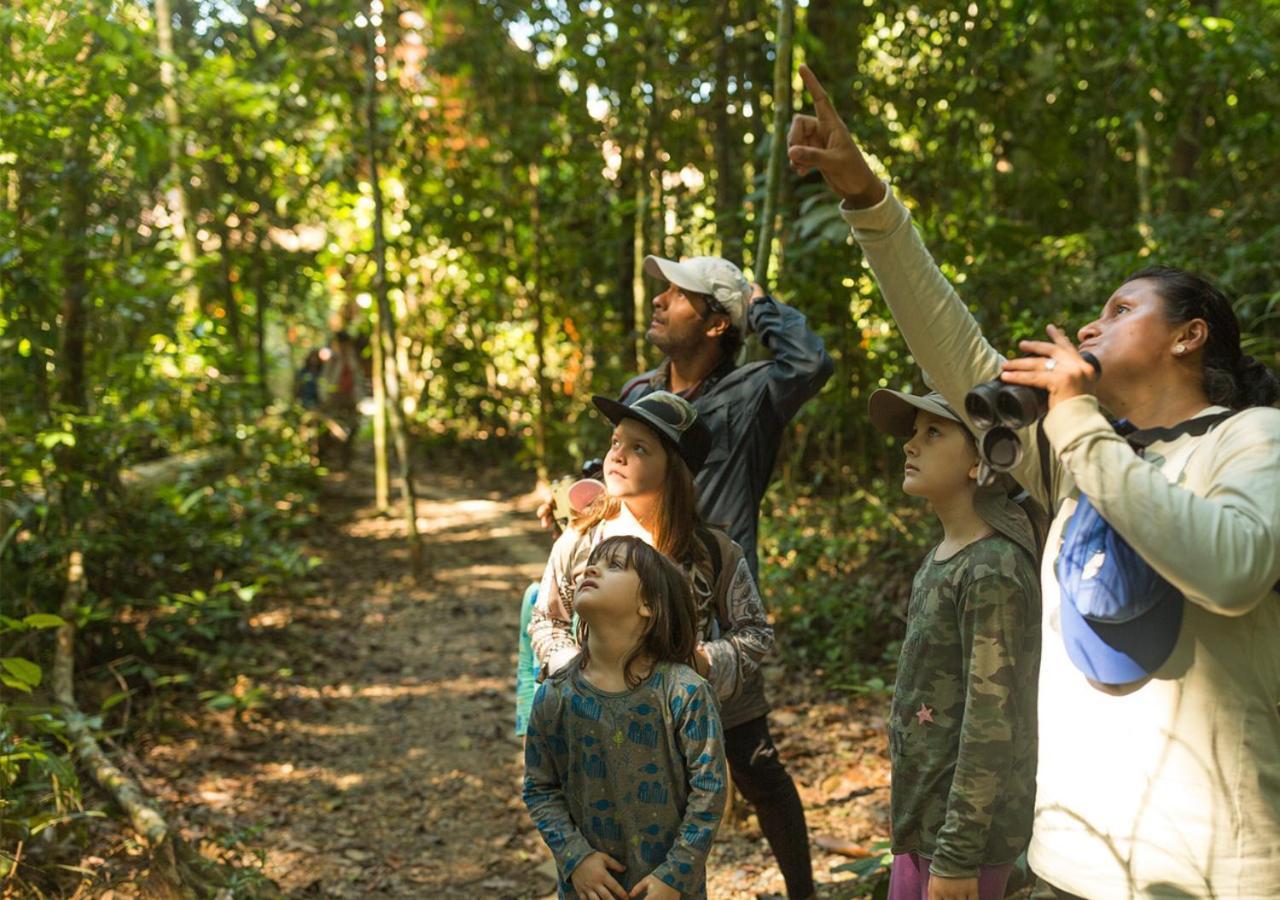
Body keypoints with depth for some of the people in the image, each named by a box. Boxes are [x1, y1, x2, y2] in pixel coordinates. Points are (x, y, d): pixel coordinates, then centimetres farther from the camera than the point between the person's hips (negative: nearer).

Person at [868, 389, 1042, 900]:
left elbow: (992, 723, -20)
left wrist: (958, 853, -19)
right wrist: (924, 838, 18)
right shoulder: (938, 561, 9)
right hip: (923, 819, 8)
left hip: (967, 824, -8)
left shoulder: (992, 571, -18)